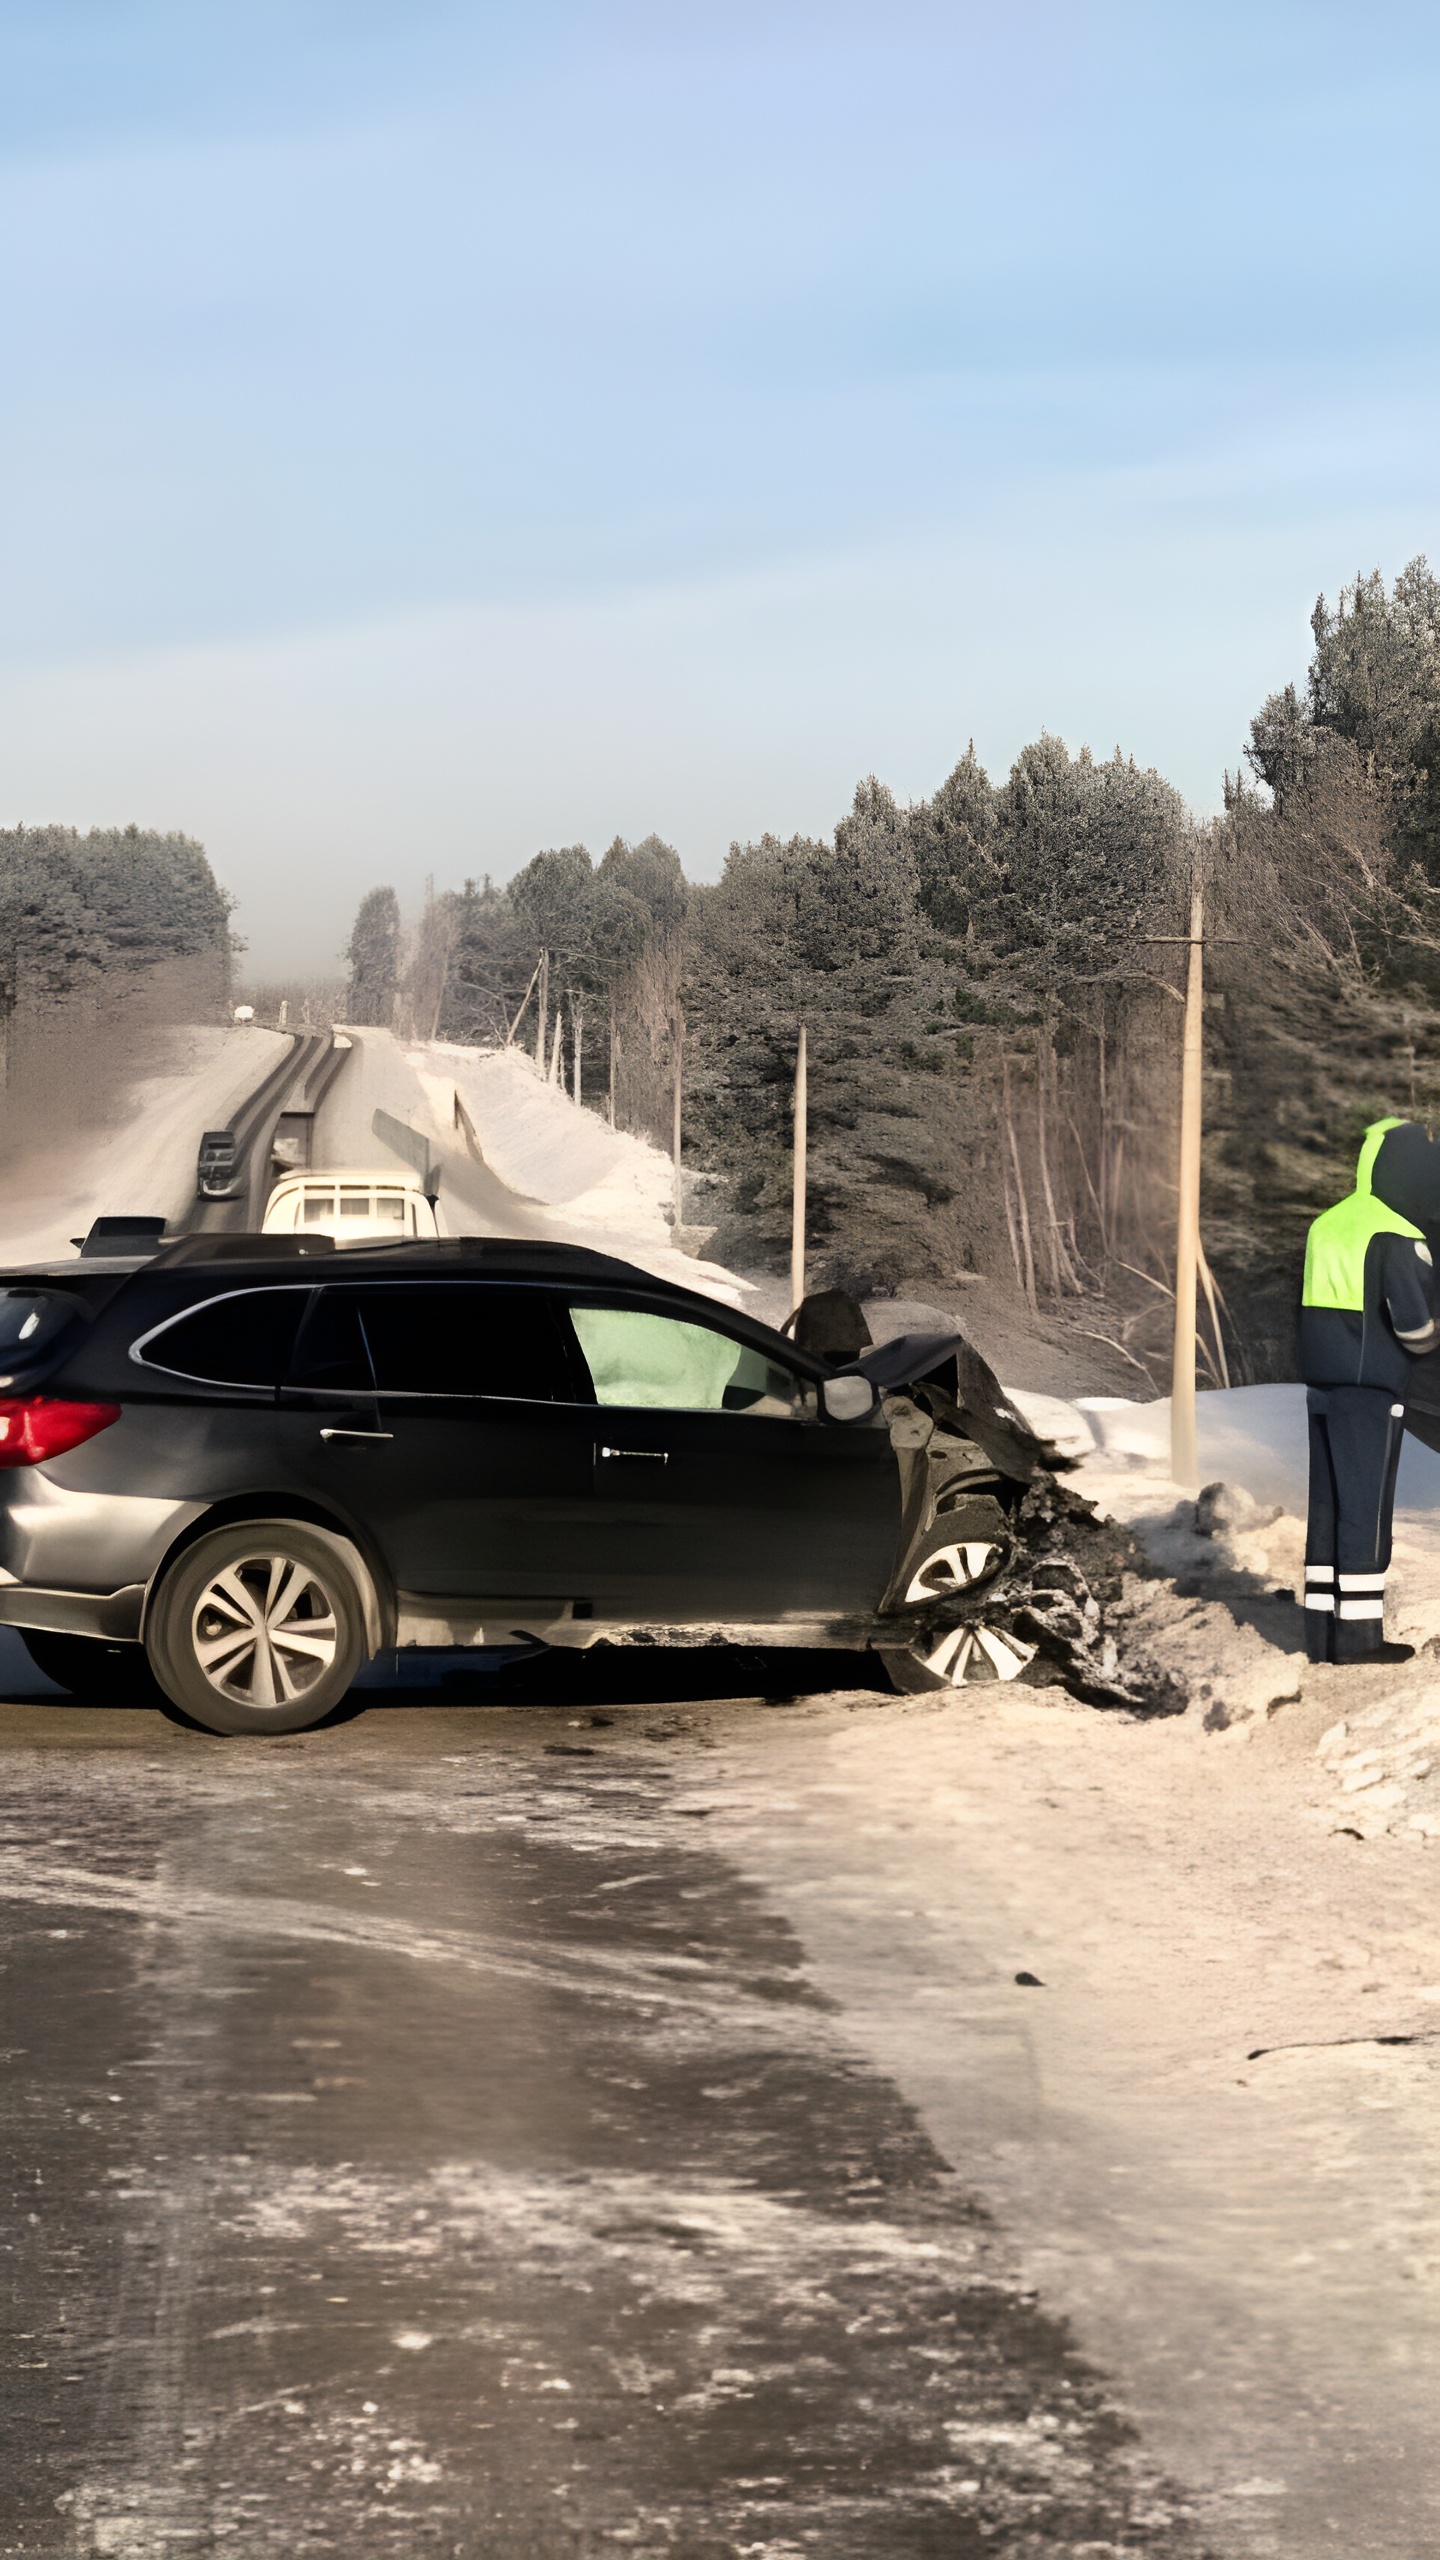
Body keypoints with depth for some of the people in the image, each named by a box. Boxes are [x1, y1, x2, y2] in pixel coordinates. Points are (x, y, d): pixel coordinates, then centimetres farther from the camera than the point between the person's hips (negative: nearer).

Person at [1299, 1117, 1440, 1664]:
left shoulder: (1328, 1225, 11)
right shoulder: (1396, 1237, -14)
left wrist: (1336, 1353, 9)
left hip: (1322, 1386, 8)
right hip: (1371, 1390, -8)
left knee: (1328, 1505, 10)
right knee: (1366, 1509, -2)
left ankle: (1322, 1630, 12)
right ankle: (1358, 1633, -1)